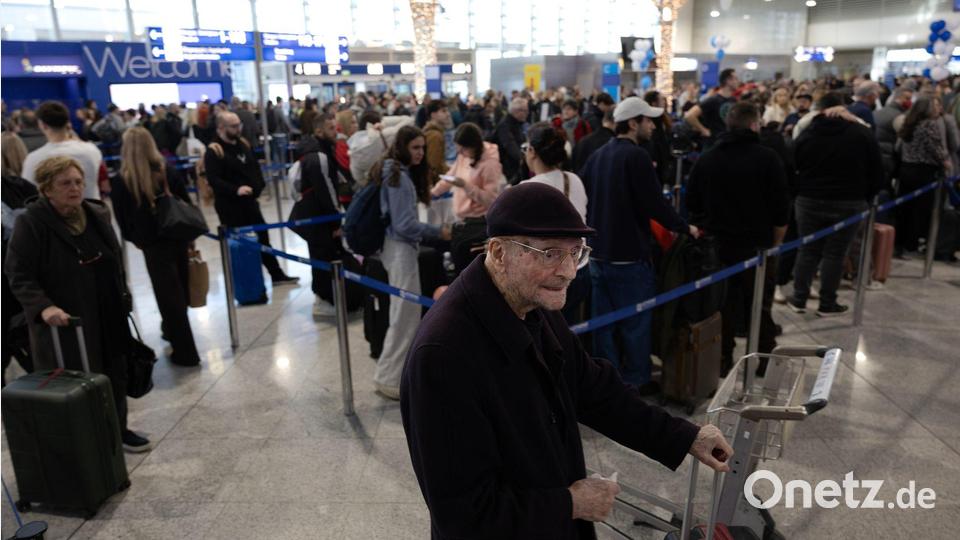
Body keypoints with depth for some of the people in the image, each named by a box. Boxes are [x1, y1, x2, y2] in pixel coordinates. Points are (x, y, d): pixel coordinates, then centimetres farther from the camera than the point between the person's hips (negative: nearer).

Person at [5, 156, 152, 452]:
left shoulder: (98, 213, 4)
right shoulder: (31, 223, -13)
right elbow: (19, 276, -13)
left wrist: (122, 298, 16)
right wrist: (44, 307, -28)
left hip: (108, 317, 6)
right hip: (64, 322, -6)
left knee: (115, 375, 16)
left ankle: (118, 429, 35)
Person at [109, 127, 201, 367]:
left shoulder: (120, 182, -9)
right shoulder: (169, 172, 0)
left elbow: (123, 219, -3)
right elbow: (187, 204, 4)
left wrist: (134, 238, 15)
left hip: (153, 244, -4)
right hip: (179, 237, 4)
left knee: (169, 295, 3)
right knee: (179, 291, 20)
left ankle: (185, 352, 7)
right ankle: (171, 330, 43)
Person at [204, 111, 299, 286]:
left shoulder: (243, 143, 10)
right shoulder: (213, 151, -13)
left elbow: (255, 167, 20)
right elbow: (213, 179, -23)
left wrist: (259, 185, 5)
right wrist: (235, 189, -33)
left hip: (249, 200, 8)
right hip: (229, 205, -8)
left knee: (263, 236, 13)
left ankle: (277, 274, 22)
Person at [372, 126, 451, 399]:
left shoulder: (394, 172, 12)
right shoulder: (399, 177, -18)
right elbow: (405, 224, -20)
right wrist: (438, 232, -14)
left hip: (396, 245, 10)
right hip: (401, 247, -10)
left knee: (405, 312, 18)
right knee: (406, 314, -6)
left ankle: (396, 370, 31)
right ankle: (389, 378, 2)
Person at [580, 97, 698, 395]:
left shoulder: (597, 155, 10)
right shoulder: (637, 156, -14)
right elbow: (655, 204, -18)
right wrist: (685, 227, -4)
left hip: (599, 252, 7)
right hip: (629, 255, -7)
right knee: (635, 322, 5)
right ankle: (637, 380, 16)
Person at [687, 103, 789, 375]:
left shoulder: (707, 159, 0)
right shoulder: (768, 158, -9)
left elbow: (692, 203, 5)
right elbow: (781, 209, -8)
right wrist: (775, 244, 4)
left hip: (718, 245, 3)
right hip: (757, 245, -3)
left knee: (723, 306, 13)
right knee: (760, 306, 11)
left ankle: (722, 361, 19)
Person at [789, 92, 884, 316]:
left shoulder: (806, 134, 2)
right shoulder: (863, 133, -3)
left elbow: (793, 170, 8)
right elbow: (876, 173, 0)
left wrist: (799, 194, 18)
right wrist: (865, 198, 12)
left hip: (809, 201, 2)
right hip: (848, 203, -2)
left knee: (807, 251, 10)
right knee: (834, 254, 3)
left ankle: (799, 299, 12)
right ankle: (827, 304, 10)